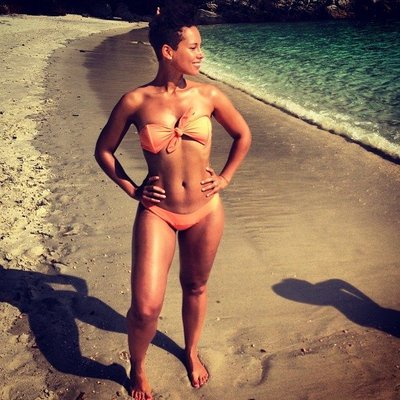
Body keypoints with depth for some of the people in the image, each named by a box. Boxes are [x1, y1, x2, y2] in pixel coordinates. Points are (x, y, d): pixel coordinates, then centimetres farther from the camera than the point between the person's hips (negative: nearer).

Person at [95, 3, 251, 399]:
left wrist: (224, 178, 6)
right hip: (157, 212, -2)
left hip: (205, 211, 3)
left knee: (195, 287, 20)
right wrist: (132, 190, -1)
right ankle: (137, 368, 27)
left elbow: (242, 135, 12)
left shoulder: (208, 95, -4)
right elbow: (103, 150, 5)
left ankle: (192, 352, 48)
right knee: (146, 307, -6)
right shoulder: (135, 101, -9)